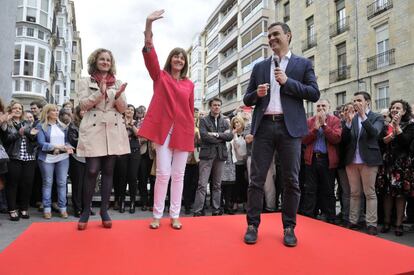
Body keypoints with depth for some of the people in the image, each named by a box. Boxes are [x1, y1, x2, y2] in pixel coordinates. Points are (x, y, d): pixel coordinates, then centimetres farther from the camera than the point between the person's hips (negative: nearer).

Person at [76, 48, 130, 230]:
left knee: (108, 171, 4)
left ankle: (104, 210, 13)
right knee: (92, 171, -6)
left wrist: (118, 96, -15)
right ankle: (86, 210, 10)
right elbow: (83, 104, -3)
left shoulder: (118, 83, 13)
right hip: (93, 130, -2)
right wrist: (100, 93, -17)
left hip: (113, 131, 2)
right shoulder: (86, 82, 9)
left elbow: (123, 109, 6)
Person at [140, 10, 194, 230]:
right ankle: (157, 215, 11)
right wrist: (149, 24, -18)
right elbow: (149, 53, -7)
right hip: (164, 129, -2)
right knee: (163, 173, -4)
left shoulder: (189, 84, 12)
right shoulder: (160, 77, 7)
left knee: (178, 175, 6)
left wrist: (192, 133, 11)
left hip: (183, 132, 3)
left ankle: (175, 216, 16)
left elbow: (191, 110, 13)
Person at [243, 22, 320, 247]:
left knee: (291, 180, 2)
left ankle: (289, 227, 15)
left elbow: (314, 94, 1)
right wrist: (257, 93, -7)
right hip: (264, 126, 2)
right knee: (256, 178, 1)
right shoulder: (259, 67, 18)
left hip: (290, 127, -1)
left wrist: (288, 82, -8)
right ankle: (252, 224, 11)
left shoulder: (303, 64, 12)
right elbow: (247, 99, 15)